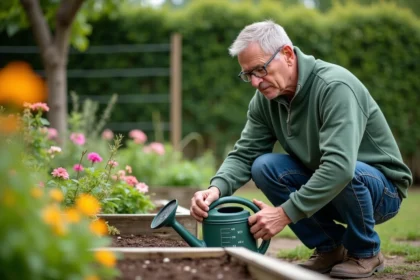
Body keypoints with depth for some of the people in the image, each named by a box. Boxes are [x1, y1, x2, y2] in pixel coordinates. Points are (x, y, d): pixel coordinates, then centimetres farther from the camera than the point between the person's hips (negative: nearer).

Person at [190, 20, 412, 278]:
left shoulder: (335, 87, -29)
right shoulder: (265, 98, -6)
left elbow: (340, 166, -40)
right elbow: (244, 155, -6)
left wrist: (285, 214, -39)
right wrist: (217, 188, -28)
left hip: (383, 190, -6)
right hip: (322, 189, 6)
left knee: (345, 175, -38)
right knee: (264, 167, -16)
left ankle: (366, 252, -7)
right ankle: (330, 248, 1)